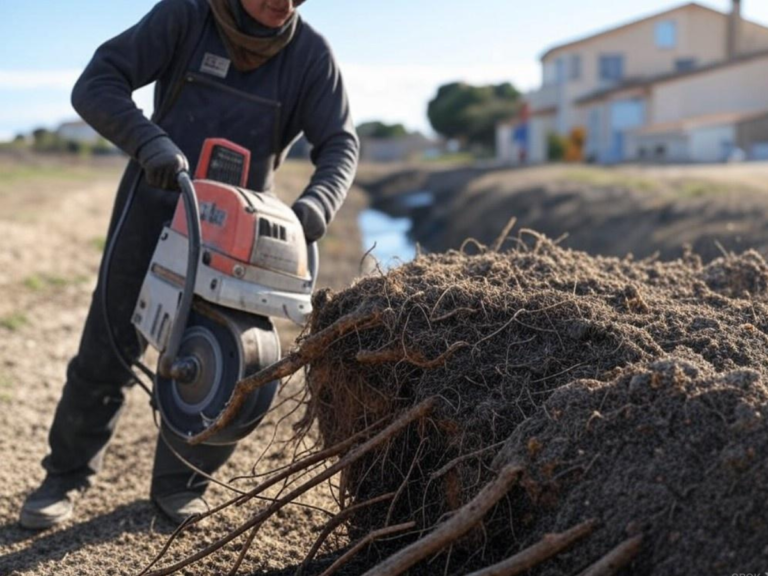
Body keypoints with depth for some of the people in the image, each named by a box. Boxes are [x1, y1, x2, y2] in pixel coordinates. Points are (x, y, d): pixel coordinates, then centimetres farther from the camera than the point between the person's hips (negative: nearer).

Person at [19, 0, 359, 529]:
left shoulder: (310, 54, -9)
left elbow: (340, 144, -9)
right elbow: (96, 86, -18)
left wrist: (317, 203, -29)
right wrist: (148, 141, -37)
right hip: (156, 205, -1)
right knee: (107, 352, 2)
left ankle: (179, 484, 17)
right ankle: (67, 476, 21)